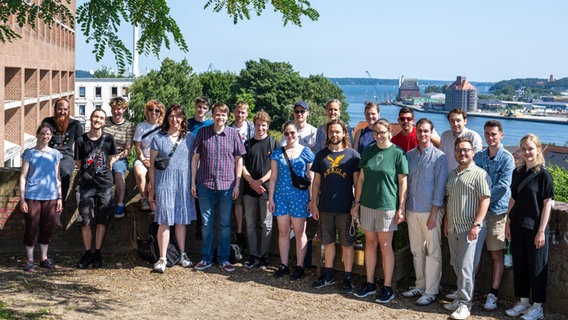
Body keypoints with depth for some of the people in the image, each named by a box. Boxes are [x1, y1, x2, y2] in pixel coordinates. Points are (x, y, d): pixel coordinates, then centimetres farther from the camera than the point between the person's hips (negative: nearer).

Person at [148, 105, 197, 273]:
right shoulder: (158, 138, 3)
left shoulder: (190, 137, 8)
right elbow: (152, 165, 4)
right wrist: (152, 189, 2)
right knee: (164, 221, -4)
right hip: (164, 183, -2)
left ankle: (183, 255, 21)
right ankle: (162, 258, 1)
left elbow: (194, 162, 11)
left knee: (181, 220, 9)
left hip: (184, 183, 2)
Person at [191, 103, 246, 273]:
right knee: (206, 223, 8)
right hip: (205, 183, 0)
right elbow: (195, 157, 5)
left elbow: (239, 159, 4)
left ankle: (224, 259, 17)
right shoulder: (203, 132, 1)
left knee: (225, 224, 7)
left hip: (226, 185, 0)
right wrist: (193, 182, 1)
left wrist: (237, 184, 0)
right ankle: (206, 258, 18)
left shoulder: (233, 133, 1)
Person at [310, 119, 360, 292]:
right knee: (328, 242, 13)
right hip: (325, 207, 3)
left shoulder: (353, 155, -2)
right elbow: (316, 181, 10)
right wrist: (314, 204, 5)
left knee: (347, 244, 4)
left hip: (345, 208, -3)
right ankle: (328, 275, 24)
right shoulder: (321, 155, 8)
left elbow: (357, 182, -1)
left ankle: (348, 277, 13)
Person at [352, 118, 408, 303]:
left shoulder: (397, 153, -6)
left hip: (387, 206, -4)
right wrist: (357, 201, 8)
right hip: (367, 205, 4)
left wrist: (401, 208, -9)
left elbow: (403, 182, -6)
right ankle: (370, 283, 21)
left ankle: (388, 287, 9)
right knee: (370, 243, 11)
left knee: (385, 246, 0)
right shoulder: (368, 151, 6)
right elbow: (361, 178, 11)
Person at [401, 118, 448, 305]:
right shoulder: (409, 155, 9)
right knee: (416, 251, 13)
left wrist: (434, 213, -13)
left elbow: (440, 186, -9)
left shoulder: (439, 157, -6)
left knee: (433, 252, 0)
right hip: (412, 210, 5)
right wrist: (403, 208, 10)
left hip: (430, 211, -5)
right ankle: (420, 285, 24)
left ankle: (431, 291, 5)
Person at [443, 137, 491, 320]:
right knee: (456, 266, 13)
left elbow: (485, 200, -13)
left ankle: (465, 304, 0)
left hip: (468, 229, -7)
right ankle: (461, 297, 24)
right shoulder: (452, 174, 16)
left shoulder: (479, 174, -8)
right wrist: (446, 222, 18)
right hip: (452, 228, 7)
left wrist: (476, 224, -19)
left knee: (465, 267, -7)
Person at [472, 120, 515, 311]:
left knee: (497, 255, 2)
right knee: (474, 253, 7)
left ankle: (493, 295, 9)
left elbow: (503, 186, -13)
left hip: (497, 211, -4)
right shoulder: (478, 156, 9)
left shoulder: (507, 158, -5)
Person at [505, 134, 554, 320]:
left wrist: (541, 231, -14)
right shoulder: (517, 172, 7)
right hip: (518, 226, 6)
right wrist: (508, 223, 10)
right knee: (519, 265, 12)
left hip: (535, 227, -6)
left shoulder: (543, 175, -10)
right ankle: (523, 301, 26)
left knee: (537, 266, 4)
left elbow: (547, 204, -11)